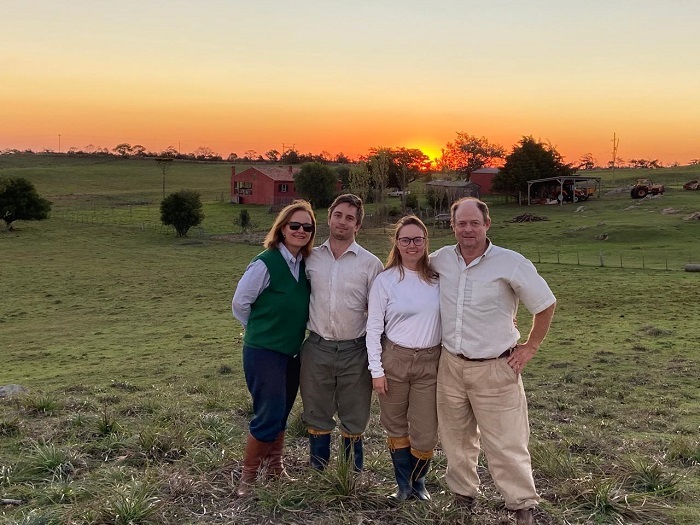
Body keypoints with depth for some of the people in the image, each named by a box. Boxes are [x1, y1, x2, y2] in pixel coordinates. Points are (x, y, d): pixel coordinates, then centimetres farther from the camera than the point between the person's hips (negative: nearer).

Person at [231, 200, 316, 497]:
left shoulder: (307, 264, 3)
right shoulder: (266, 263, -16)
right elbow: (240, 303, -9)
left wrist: (285, 329, 10)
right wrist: (263, 329, 3)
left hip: (293, 352, 6)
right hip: (264, 352, -6)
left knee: (281, 415, 17)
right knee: (269, 416, -5)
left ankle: (275, 468, 33)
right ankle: (247, 479, 12)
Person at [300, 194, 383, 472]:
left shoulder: (371, 263, -2)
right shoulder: (311, 258, 4)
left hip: (355, 351, -1)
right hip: (317, 348, 2)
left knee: (354, 422, 10)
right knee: (317, 418, 13)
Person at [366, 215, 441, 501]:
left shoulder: (439, 277, 1)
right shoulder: (385, 280, -4)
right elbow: (373, 328, -2)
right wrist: (376, 370, -5)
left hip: (430, 361, 1)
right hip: (394, 359, -1)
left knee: (426, 433, 3)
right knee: (397, 428, 11)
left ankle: (418, 482, 29)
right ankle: (403, 484, 30)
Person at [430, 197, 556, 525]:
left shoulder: (511, 263, -13)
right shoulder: (441, 259, 0)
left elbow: (546, 305, -2)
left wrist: (531, 347, -1)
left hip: (495, 369, -4)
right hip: (451, 365, 4)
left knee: (505, 444, 1)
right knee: (456, 438, 17)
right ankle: (463, 497, 36)